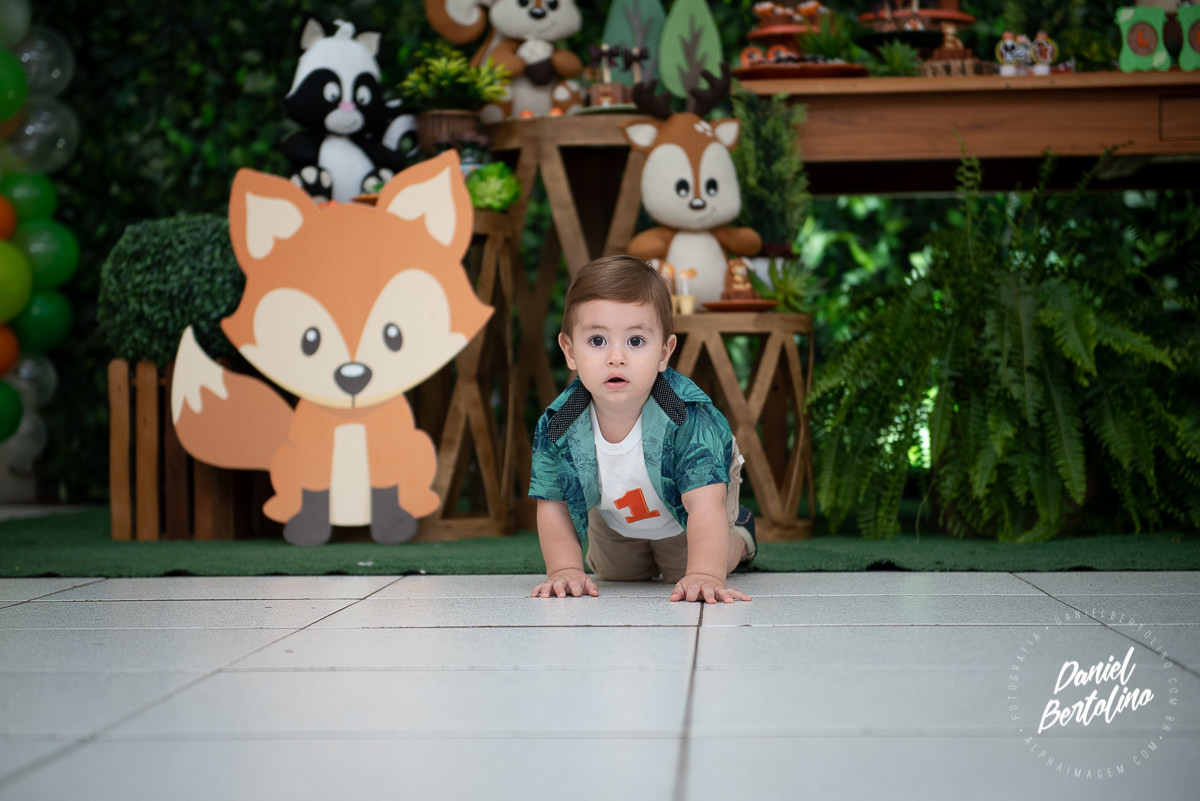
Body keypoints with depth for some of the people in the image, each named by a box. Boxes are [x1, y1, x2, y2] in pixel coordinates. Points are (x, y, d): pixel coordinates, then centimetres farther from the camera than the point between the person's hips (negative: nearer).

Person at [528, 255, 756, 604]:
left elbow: (705, 503, -50)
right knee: (613, 573, 24)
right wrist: (565, 569, -37)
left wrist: (705, 575, -63)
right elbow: (553, 506, -23)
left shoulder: (689, 418, -45)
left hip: (680, 511, -3)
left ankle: (738, 537, 36)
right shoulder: (557, 426, -36)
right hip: (614, 516, 4)